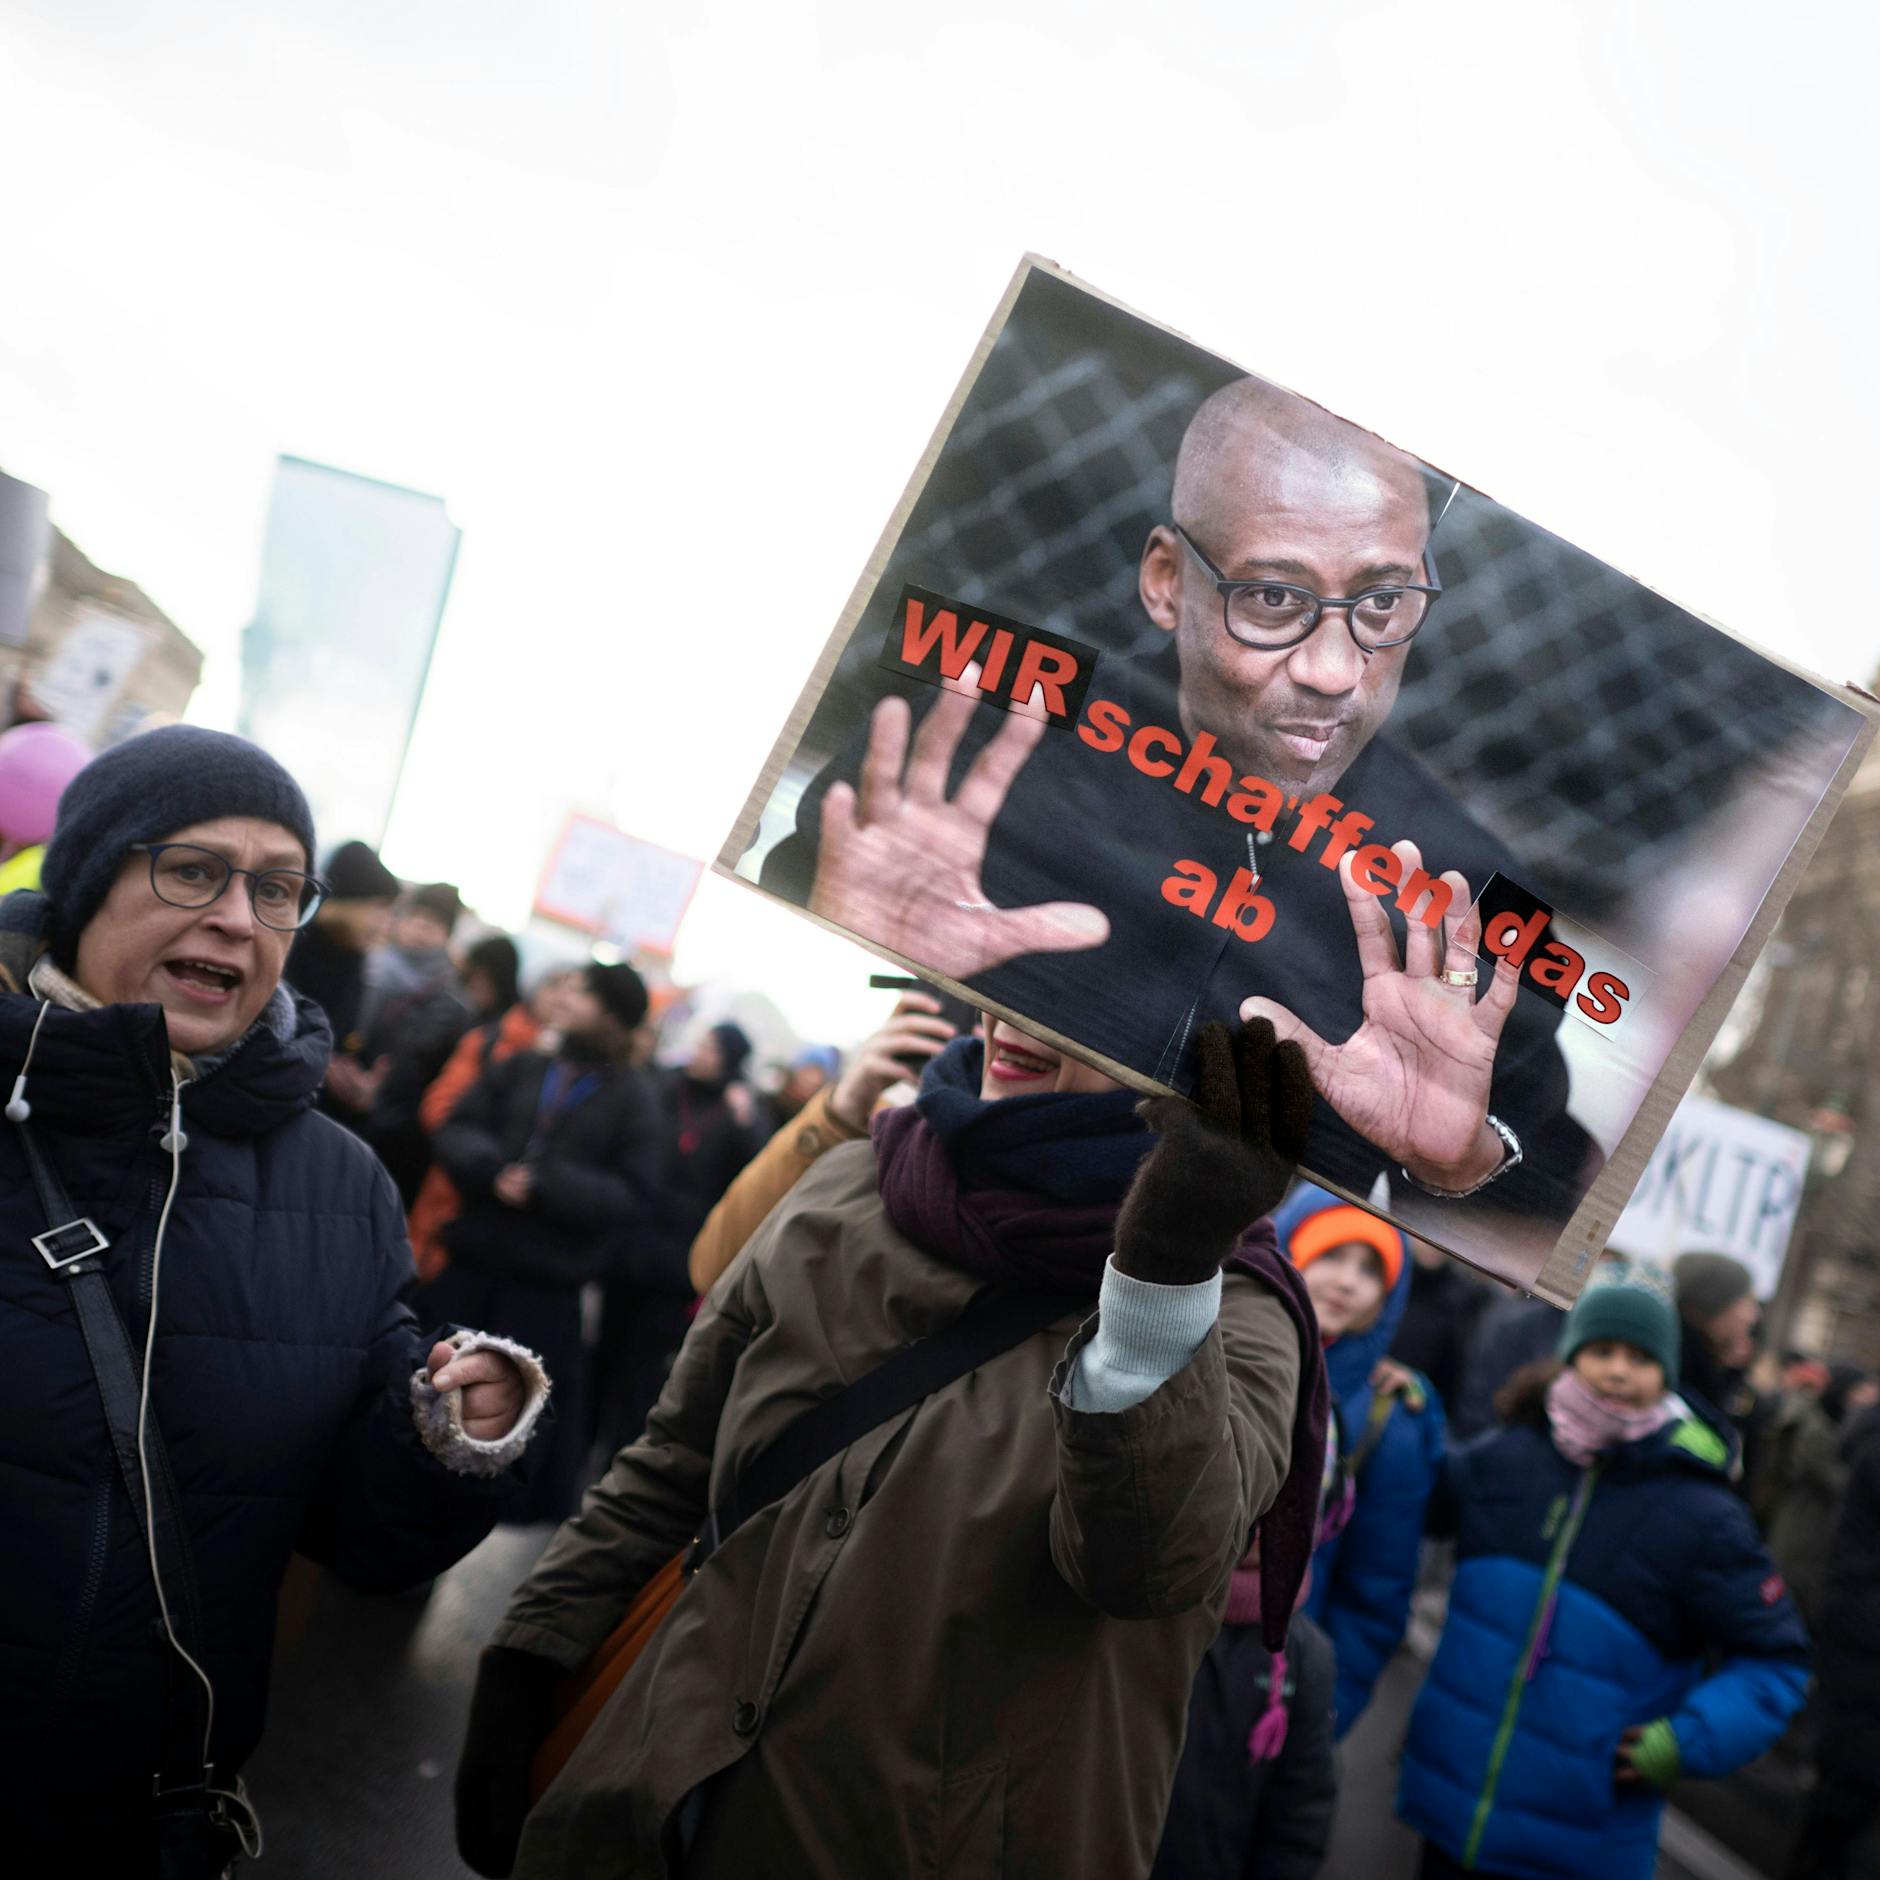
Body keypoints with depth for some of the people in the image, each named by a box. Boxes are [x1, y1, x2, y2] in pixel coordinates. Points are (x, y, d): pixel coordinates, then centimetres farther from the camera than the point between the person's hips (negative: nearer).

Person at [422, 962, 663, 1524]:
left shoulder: (632, 1100, -3)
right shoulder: (521, 1068, 8)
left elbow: (632, 1195, -8)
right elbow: (456, 1130, 6)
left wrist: (544, 1185, -18)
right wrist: (492, 1168, -16)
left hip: (546, 1281, -4)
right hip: (471, 1259, 4)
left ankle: (527, 1519, 22)